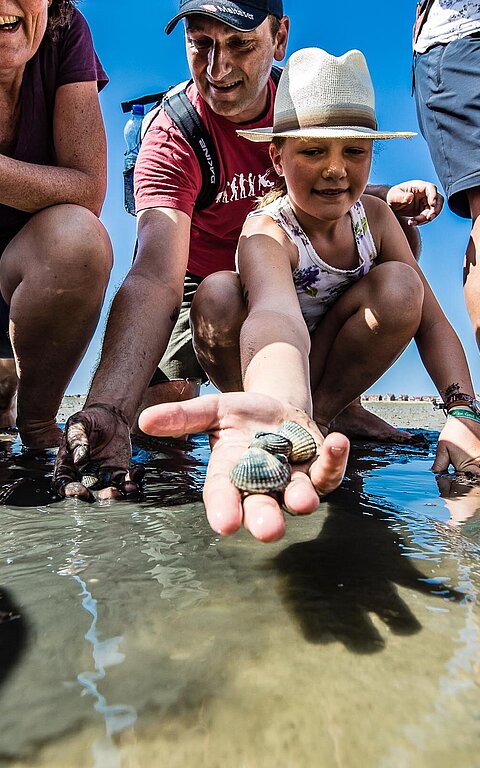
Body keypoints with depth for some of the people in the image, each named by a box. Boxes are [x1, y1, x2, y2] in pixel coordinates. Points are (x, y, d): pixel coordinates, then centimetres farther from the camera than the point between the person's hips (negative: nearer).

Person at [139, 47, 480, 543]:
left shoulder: (374, 216, -8)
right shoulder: (265, 233, -25)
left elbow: (430, 319, -12)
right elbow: (277, 314, -49)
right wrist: (277, 409, -71)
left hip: (332, 364, 4)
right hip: (280, 375, -3)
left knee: (400, 286, -23)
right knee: (215, 291, -31)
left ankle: (324, 412, -13)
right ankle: (302, 416, -14)